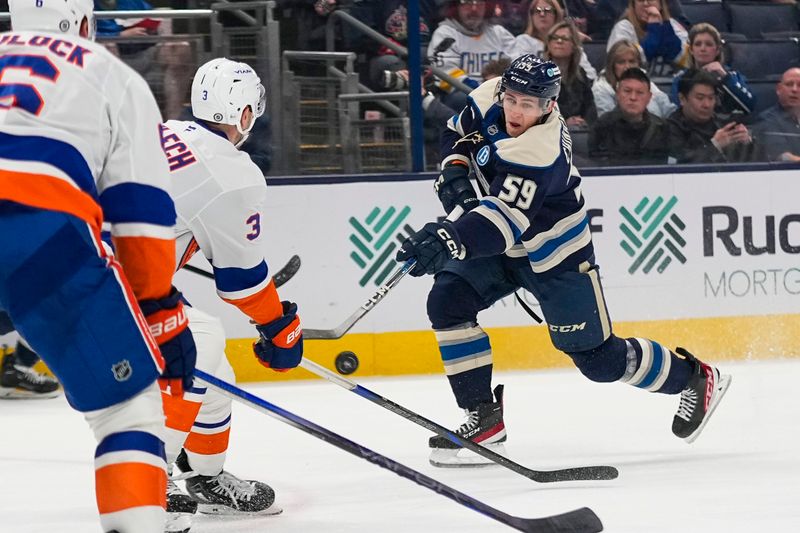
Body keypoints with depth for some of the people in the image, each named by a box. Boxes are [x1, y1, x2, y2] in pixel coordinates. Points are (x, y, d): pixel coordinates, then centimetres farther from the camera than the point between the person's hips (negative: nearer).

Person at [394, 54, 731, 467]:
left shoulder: (541, 152, -37)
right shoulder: (491, 98, -13)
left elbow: (508, 220, -47)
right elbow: (460, 132, 10)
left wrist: (453, 240, -61)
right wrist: (454, 169, -10)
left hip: (556, 254, -7)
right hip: (501, 247, 7)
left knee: (597, 358, 0)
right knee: (447, 301, -14)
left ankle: (694, 379, 25)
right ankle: (485, 417, -6)